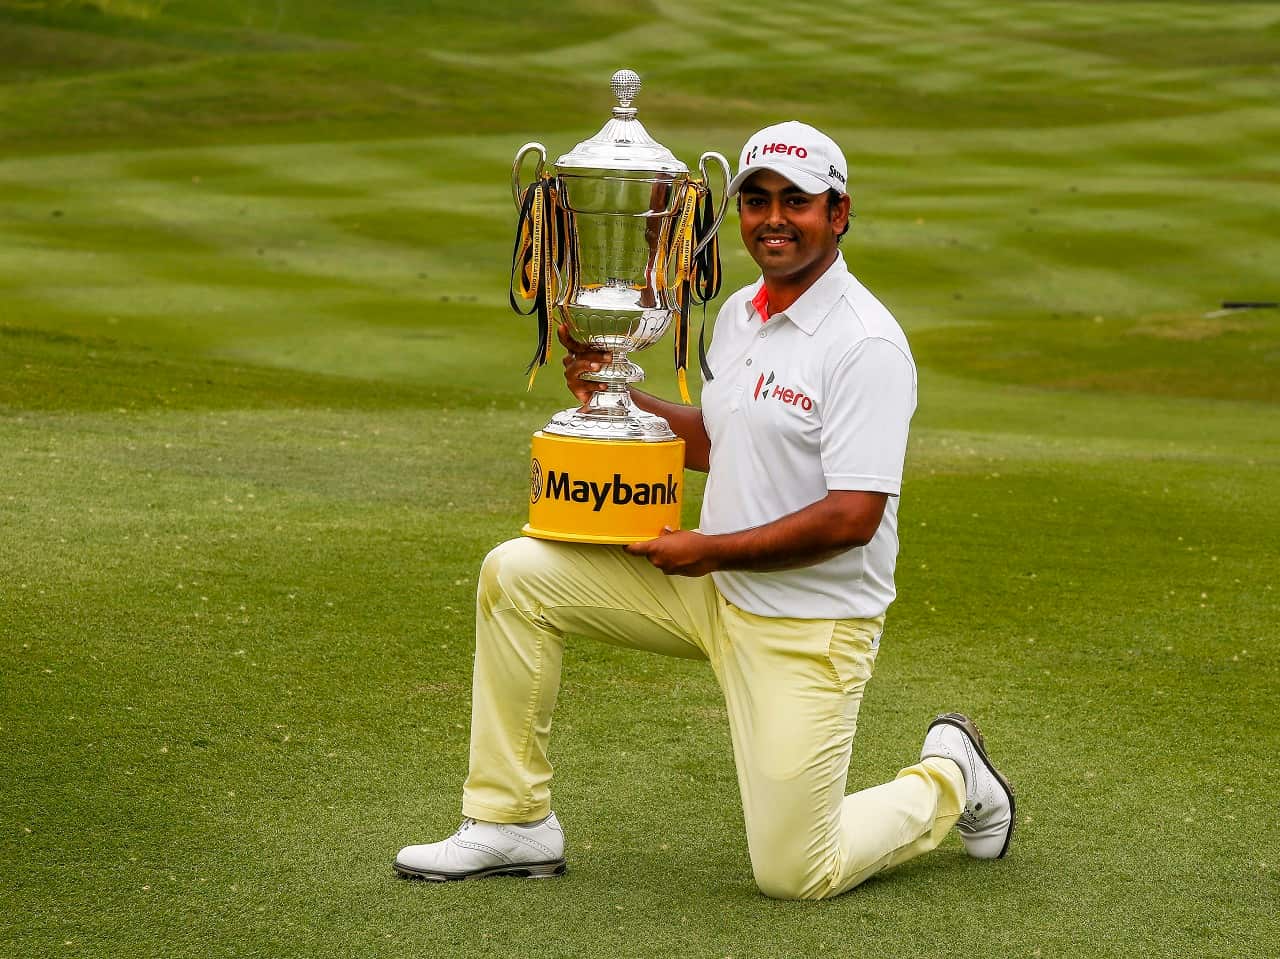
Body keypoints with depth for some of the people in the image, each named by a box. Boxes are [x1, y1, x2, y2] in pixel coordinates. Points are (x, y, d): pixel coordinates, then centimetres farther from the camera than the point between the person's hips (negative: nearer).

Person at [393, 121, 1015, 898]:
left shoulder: (867, 345, -19)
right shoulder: (740, 314, 8)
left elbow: (852, 516, -24)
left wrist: (709, 550, -18)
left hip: (809, 624, -8)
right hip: (715, 591, 8)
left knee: (795, 874, -8)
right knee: (516, 573, -5)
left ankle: (948, 782, 22)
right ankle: (514, 824, 3)